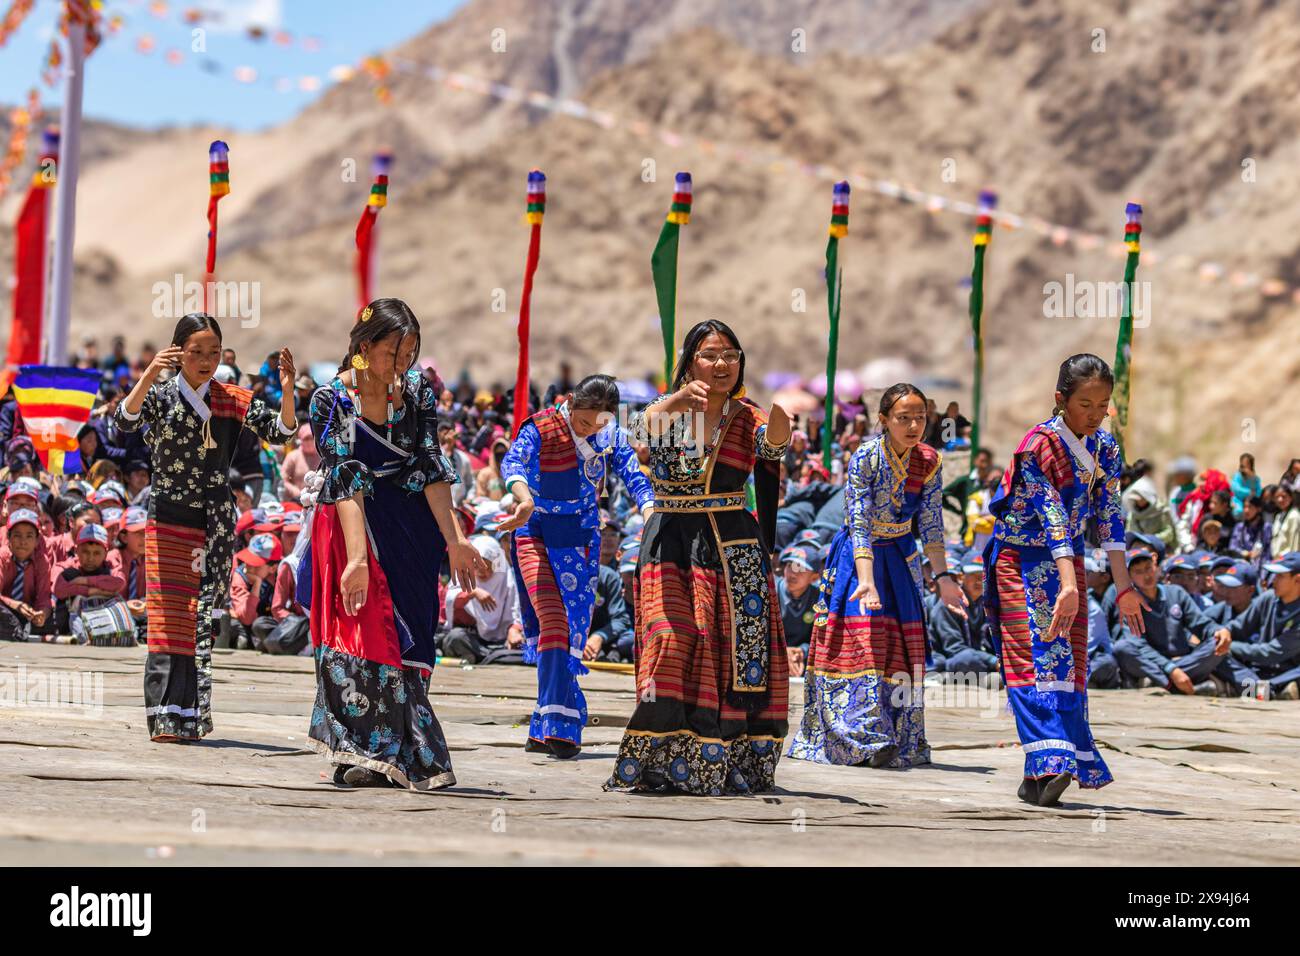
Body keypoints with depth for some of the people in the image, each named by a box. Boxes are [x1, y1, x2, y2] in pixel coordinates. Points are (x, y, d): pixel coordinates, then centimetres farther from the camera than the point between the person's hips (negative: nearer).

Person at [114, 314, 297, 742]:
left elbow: (279, 431, -4)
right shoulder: (161, 395, -2)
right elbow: (124, 420, -21)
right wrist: (149, 377, -38)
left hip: (215, 524, 2)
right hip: (168, 522, -2)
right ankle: (165, 718, -6)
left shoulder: (232, 400, 5)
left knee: (204, 620, 0)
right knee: (168, 618, -6)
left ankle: (190, 715, 4)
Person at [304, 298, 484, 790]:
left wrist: (454, 539, -16)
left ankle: (395, 756, 4)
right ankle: (368, 753, -9)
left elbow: (432, 469, -7)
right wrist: (357, 556, -30)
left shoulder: (418, 393, -3)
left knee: (406, 634, 1)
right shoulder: (332, 400, -13)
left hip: (411, 526, 3)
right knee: (361, 631, -9)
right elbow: (346, 481, -21)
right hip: (353, 523, -3)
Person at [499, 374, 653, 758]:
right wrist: (524, 498, -53)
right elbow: (513, 462, -32)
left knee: (574, 630, 1)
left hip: (581, 541, 4)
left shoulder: (611, 434, 0)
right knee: (553, 622, -18)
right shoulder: (541, 428, -15)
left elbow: (634, 475, -10)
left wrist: (651, 515, -30)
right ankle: (555, 723, -22)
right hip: (537, 535, -4)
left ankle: (547, 730, 6)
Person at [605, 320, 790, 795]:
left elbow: (776, 441, -17)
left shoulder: (747, 419, 6)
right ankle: (658, 764, -12)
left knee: (737, 655, -5)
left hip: (734, 549, 1)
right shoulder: (666, 412, 6)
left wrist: (780, 399, -40)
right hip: (671, 544, -1)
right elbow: (650, 425, -19)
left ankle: (727, 765, 2)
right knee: (672, 645, -14)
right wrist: (679, 400, -42)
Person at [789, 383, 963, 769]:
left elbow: (931, 526, -3)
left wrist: (942, 577, -13)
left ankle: (903, 742, 9)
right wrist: (866, 580, -35)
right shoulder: (865, 458, -21)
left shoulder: (929, 462, -6)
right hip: (857, 556, -5)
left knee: (902, 646, 4)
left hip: (899, 557, 5)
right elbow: (859, 525, -25)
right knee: (861, 641, -12)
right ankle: (863, 738, -14)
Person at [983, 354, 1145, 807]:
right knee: (1037, 655, -18)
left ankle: (1038, 776, 1)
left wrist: (1124, 586, -7)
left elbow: (1110, 517, 0)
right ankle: (1047, 761, -28)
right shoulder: (1040, 445, -19)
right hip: (1021, 561, -7)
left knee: (1069, 661, 0)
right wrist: (1068, 585, -36)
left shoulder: (1104, 449, 2)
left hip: (1067, 561, 7)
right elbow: (1052, 516, -28)